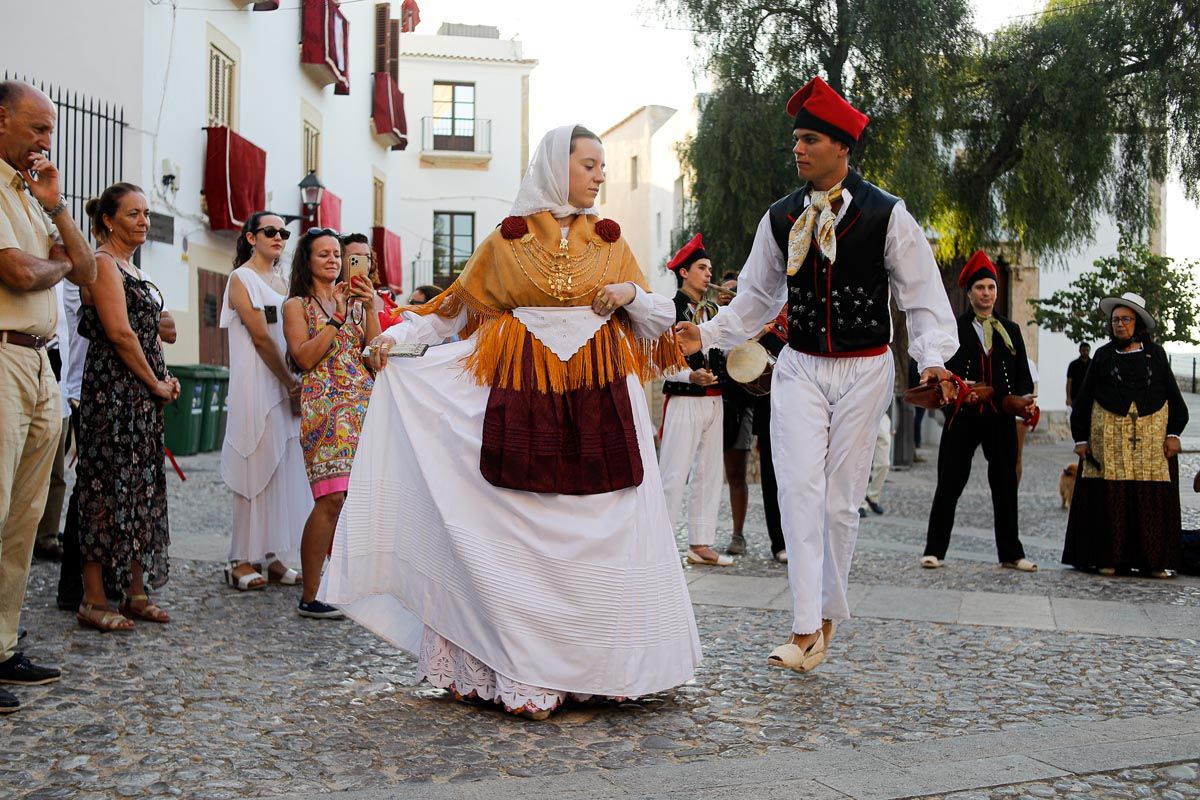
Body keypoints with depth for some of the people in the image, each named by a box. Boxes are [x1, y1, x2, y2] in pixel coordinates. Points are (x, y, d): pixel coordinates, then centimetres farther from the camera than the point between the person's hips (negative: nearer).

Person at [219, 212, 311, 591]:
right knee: (255, 469, -5)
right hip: (256, 384, -7)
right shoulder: (242, 279, -4)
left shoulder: (282, 282, 17)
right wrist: (293, 384, -12)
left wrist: (296, 386, 0)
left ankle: (273, 555, 12)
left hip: (287, 385, 7)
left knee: (283, 469, 6)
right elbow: (260, 337, -12)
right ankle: (243, 559, 2)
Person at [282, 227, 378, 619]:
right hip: (324, 405, -5)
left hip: (363, 404, 5)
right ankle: (310, 596, -8)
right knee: (332, 497, -16)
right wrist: (337, 317, -7)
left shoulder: (354, 299, 19)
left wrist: (370, 307, 0)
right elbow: (304, 358, -6)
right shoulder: (297, 304, 8)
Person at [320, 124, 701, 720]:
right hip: (522, 398, -2)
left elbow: (660, 318, 15)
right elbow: (458, 303, 10)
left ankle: (599, 664, 13)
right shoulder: (508, 239, 8)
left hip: (600, 400, 2)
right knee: (523, 537, -4)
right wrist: (398, 334, 0)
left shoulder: (609, 240, 13)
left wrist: (631, 295, -4)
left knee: (606, 533, -1)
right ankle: (526, 677, 5)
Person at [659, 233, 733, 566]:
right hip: (684, 400, -8)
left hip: (713, 399, 8)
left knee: (708, 473, 9)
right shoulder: (670, 310, -8)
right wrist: (689, 377, -25)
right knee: (674, 474, -8)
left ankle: (701, 544, 16)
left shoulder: (712, 310, 15)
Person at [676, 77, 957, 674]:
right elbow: (757, 296, 12)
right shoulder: (780, 219, 4)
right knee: (799, 489, -9)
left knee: (842, 497, 4)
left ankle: (827, 613, 23)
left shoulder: (886, 215, -5)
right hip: (800, 367, 2)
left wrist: (933, 357, -18)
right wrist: (708, 334, -2)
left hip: (863, 370, -2)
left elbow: (921, 293, -4)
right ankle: (806, 628, -8)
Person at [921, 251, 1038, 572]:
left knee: (1005, 485, 8)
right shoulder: (954, 328, 6)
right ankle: (934, 550, 7)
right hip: (962, 417, -3)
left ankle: (1011, 554, 17)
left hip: (1001, 418, 3)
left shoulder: (1011, 330, 15)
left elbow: (1023, 374, 14)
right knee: (949, 484, 0)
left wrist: (1024, 398, -4)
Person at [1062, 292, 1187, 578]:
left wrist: (1174, 433, 3)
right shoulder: (1103, 356, 8)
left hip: (1152, 434, 0)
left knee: (1153, 496, -3)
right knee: (1110, 496, -4)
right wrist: (1081, 437, 3)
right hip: (1109, 434, 0)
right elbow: (1083, 399, 8)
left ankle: (1156, 559, 3)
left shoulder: (1156, 354, 10)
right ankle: (1109, 557, 2)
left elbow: (1172, 394, 11)